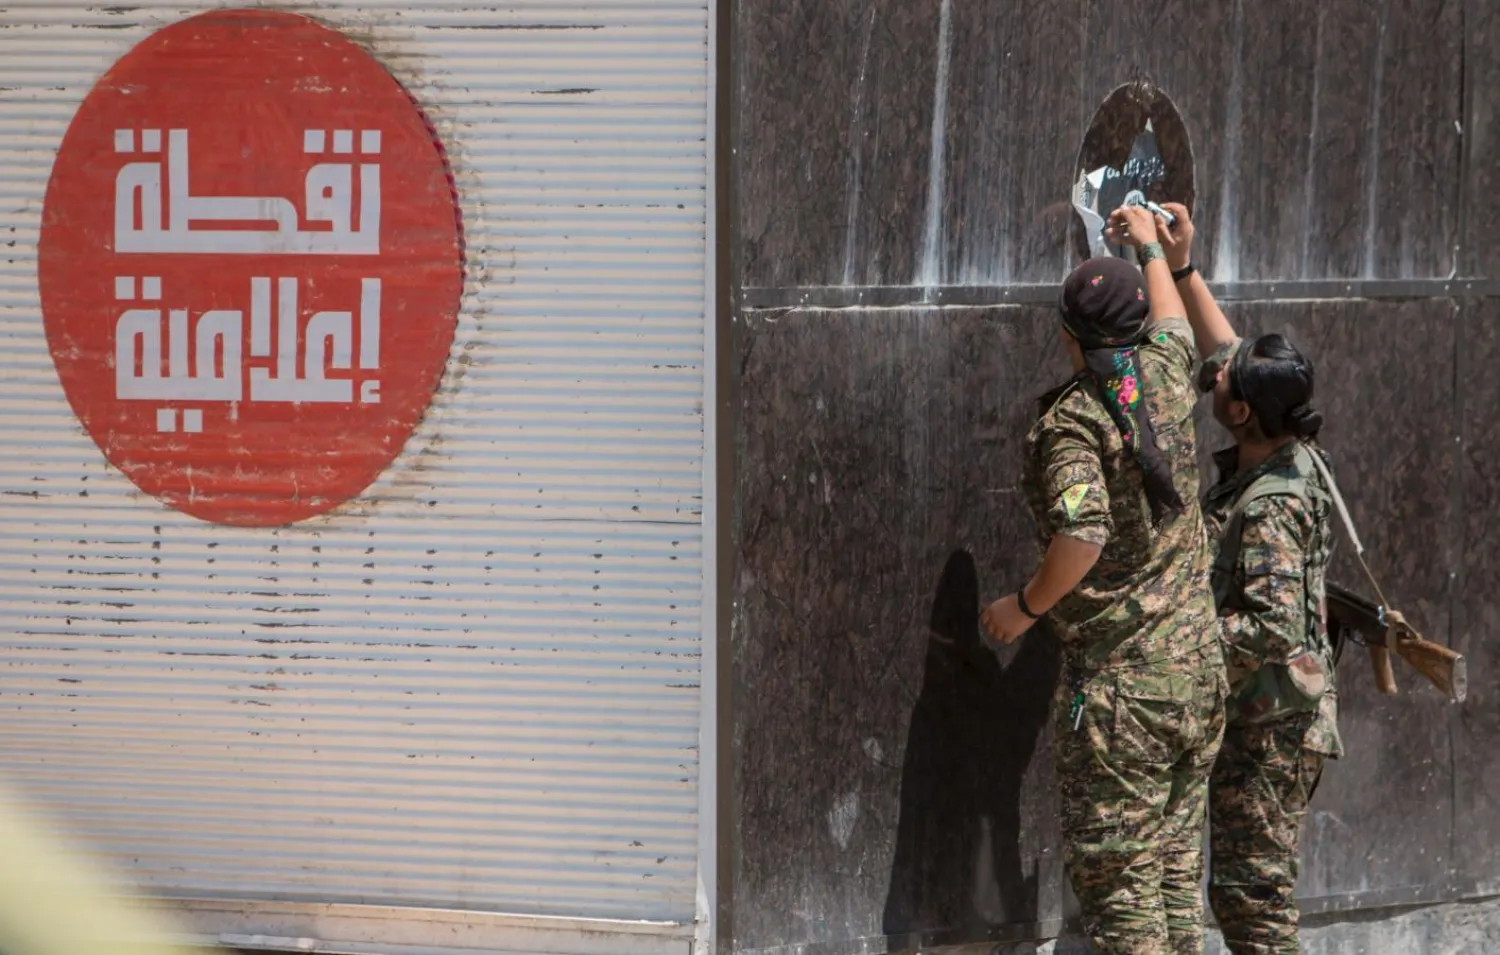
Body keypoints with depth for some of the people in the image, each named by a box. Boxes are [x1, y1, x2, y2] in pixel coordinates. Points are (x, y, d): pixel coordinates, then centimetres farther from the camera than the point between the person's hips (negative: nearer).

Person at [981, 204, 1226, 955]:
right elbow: (1173, 322, 31)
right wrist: (1150, 248, 48)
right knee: (1177, 871, 12)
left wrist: (1027, 605, -10)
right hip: (1198, 670, 7)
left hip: (1118, 682, -7)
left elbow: (1082, 533, -27)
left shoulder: (1073, 421, -13)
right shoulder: (1166, 380, 6)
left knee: (1118, 878, -5)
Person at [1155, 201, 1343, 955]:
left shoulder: (1270, 507, -24)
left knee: (1249, 892, -5)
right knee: (1248, 891, 16)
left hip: (1269, 724, -10)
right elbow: (1223, 351, 18)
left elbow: (1273, 626, -31)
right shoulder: (1293, 458, 3)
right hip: (1269, 716, 10)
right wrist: (1180, 270, 15)